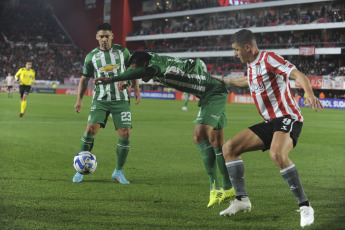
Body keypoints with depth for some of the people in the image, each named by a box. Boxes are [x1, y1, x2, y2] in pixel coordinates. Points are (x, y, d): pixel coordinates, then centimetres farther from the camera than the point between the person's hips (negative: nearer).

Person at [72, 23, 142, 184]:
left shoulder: (122, 51, 3)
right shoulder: (91, 56, 3)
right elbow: (84, 79, 11)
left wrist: (136, 90, 4)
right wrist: (79, 100, 2)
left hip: (121, 100, 0)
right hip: (100, 99, 0)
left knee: (125, 134, -7)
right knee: (90, 130, -15)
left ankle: (118, 172, 10)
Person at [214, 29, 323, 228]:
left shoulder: (268, 58, -11)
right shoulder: (251, 66, 15)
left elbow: (298, 75, -22)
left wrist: (310, 94, -41)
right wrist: (226, 82, 47)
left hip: (287, 118, -9)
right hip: (270, 122, 9)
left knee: (277, 154, -36)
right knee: (229, 148, 1)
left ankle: (305, 206, -25)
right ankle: (242, 199, 4)